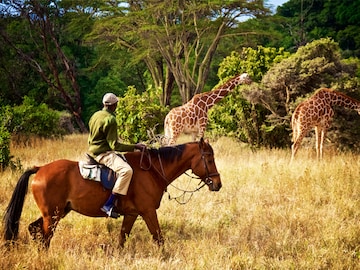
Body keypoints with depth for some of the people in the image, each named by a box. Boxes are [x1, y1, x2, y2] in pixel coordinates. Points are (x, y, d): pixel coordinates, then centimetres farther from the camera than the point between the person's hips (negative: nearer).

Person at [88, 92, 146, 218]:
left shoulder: (95, 116, 12)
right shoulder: (110, 119, -17)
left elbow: (90, 139, 21)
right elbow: (114, 145, -19)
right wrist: (135, 147, -15)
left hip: (93, 150, 11)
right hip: (103, 153, -11)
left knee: (125, 159, 29)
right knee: (126, 170, -28)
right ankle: (108, 205, -33)